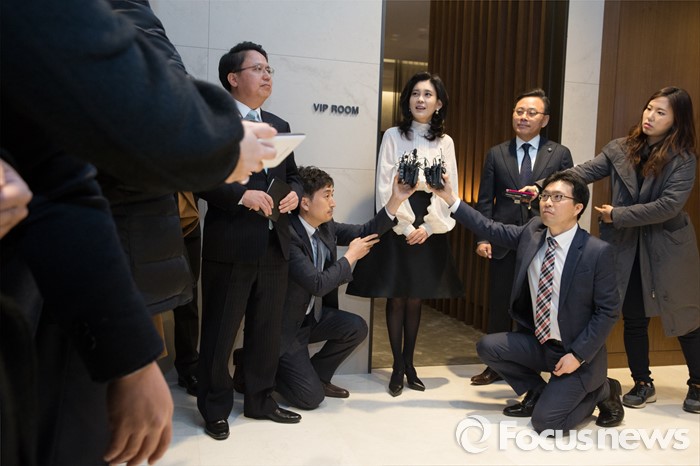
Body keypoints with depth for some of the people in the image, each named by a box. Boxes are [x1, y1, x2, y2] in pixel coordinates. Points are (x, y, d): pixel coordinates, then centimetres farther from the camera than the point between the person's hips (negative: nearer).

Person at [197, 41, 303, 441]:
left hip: (275, 245, 7)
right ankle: (216, 408, 22)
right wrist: (242, 195, -21)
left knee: (268, 330, 15)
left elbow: (293, 174, 21)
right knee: (220, 332, 5)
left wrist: (295, 193, 0)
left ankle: (260, 400, 31)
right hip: (230, 245, -6)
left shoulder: (279, 126, 17)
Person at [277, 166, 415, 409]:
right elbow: (318, 284, -30)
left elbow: (366, 232, -1)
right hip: (287, 325, -8)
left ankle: (316, 376, 11)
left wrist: (396, 199, -11)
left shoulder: (326, 227, -2)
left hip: (312, 314, 8)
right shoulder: (288, 235, -28)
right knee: (311, 397, -9)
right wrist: (350, 256, -17)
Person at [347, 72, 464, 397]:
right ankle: (397, 367, 14)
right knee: (396, 298, 2)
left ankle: (409, 364, 22)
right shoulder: (393, 136, 0)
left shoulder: (445, 142, 7)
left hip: (429, 228, 2)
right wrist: (406, 227, -11)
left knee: (415, 299, 9)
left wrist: (427, 226, -8)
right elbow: (385, 188, -6)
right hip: (396, 226, -2)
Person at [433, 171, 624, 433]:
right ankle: (537, 392, 15)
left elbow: (608, 311, -16)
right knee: (487, 347, -8)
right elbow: (492, 230, 3)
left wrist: (578, 355, -20)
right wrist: (451, 200, -3)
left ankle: (601, 390, 14)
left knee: (545, 422, -14)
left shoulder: (598, 252, -19)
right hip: (537, 342, 6)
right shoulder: (532, 231, -4)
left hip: (576, 352, -6)